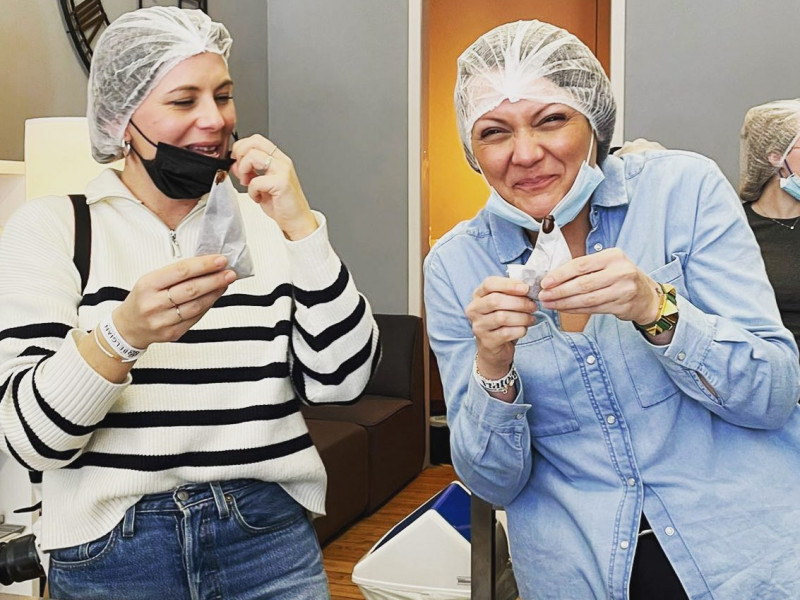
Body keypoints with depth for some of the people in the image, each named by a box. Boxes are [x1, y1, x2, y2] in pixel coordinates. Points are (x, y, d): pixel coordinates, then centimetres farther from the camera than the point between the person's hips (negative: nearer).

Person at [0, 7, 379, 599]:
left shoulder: (266, 222, 3)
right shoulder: (50, 228, -4)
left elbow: (341, 378, -7)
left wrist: (301, 226, -15)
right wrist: (122, 334, -29)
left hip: (272, 536, 2)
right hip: (111, 551, -1)